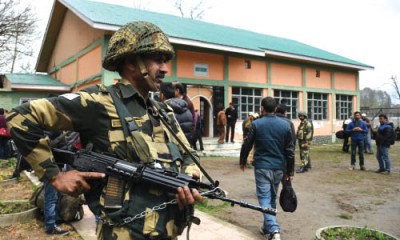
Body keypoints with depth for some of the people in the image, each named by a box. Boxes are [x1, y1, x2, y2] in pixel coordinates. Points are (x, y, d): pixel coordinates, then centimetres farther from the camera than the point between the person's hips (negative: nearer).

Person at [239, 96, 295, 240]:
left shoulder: (256, 124, -8)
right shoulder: (285, 125, 1)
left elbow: (247, 145, -1)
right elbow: (290, 150, 3)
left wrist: (242, 161, 16)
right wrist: (290, 171, 10)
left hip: (262, 167, -4)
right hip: (279, 168, 4)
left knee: (264, 198, -2)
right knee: (272, 197, 17)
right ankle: (267, 226, 30)